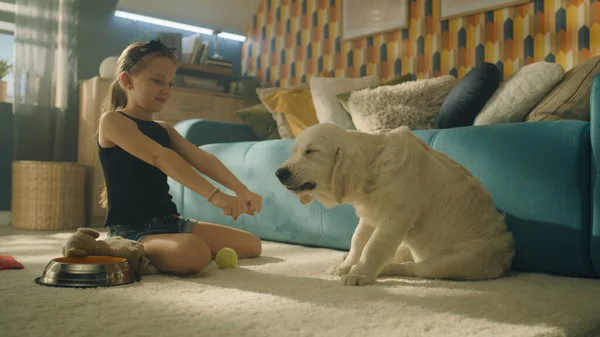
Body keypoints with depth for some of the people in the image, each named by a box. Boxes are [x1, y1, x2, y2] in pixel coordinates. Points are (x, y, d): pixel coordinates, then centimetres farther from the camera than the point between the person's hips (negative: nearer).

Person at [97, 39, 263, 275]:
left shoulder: (164, 130, 15)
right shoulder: (113, 121, -9)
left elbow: (203, 160, -3)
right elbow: (161, 157, -25)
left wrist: (243, 192, -19)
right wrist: (214, 194, -36)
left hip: (170, 222, 8)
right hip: (132, 230, -8)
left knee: (251, 244, 9)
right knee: (194, 253, -38)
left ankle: (157, 254, 12)